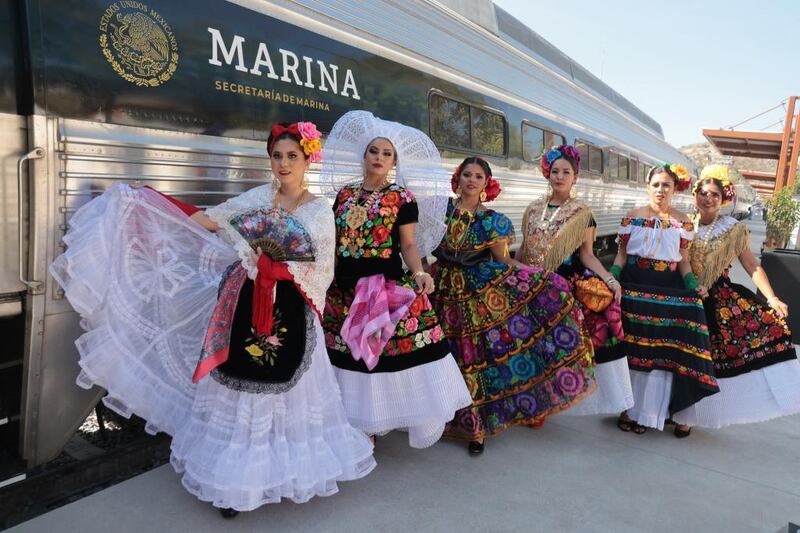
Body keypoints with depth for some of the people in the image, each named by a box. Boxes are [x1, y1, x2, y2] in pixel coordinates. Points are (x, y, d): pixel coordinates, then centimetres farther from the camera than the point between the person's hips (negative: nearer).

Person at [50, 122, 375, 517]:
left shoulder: (320, 211, -2)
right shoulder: (258, 197, 7)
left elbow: (323, 271, -5)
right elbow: (203, 220, 6)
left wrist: (276, 268, -14)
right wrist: (142, 199, 4)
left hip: (287, 314, -3)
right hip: (241, 309, 3)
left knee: (279, 388, 4)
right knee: (237, 388, 6)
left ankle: (282, 469, 24)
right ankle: (236, 482, 19)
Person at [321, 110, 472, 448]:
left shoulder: (402, 197, 1)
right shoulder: (344, 193, 11)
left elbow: (409, 244, -3)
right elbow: (334, 239, 16)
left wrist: (419, 272, -21)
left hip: (387, 285, -4)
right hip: (344, 286, 4)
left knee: (381, 354, -6)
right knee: (348, 353, 6)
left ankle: (371, 427, 10)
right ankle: (357, 423, 20)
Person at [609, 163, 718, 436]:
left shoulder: (683, 222, 6)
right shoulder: (632, 216, 6)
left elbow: (683, 261, 8)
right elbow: (622, 253, 7)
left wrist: (693, 285, -9)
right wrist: (612, 277, -9)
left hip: (668, 290, 0)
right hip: (633, 287, 0)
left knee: (663, 352, -1)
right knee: (630, 349, 2)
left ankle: (648, 411, 14)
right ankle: (629, 408, 14)